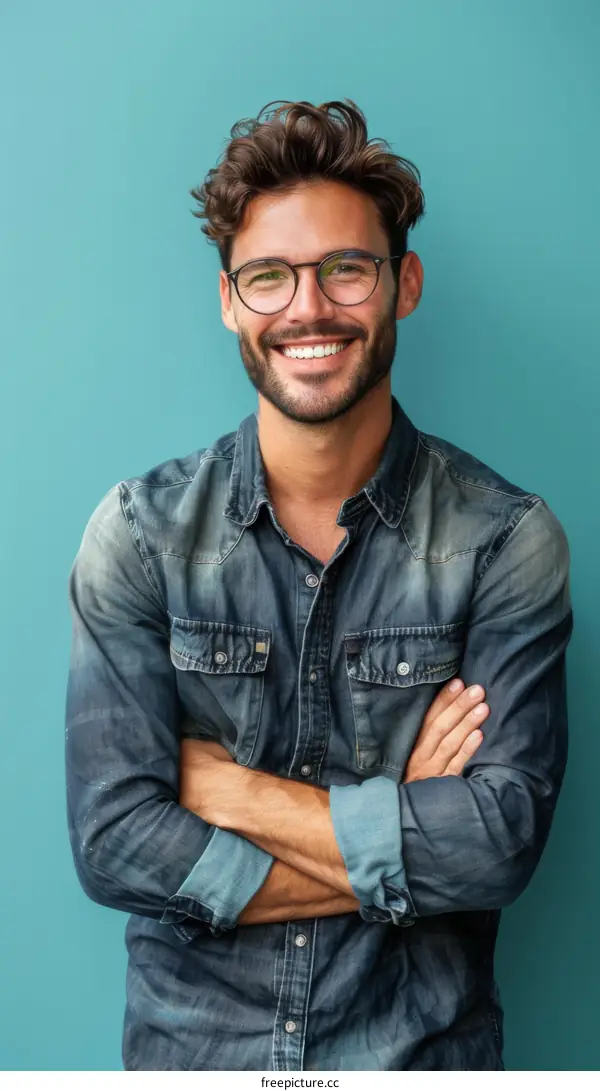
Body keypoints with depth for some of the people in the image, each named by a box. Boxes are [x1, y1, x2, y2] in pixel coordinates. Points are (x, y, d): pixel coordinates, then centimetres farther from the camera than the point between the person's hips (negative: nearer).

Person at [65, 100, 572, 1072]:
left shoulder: (506, 539, -11)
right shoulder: (139, 532, -10)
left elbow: (504, 838, -19)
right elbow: (114, 842, -16)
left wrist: (224, 788, -18)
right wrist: (405, 843, -18)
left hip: (422, 1045, 0)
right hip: (189, 1040, 1)